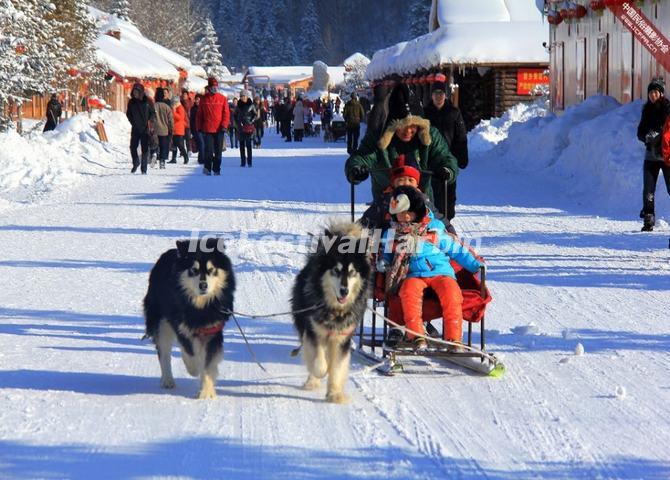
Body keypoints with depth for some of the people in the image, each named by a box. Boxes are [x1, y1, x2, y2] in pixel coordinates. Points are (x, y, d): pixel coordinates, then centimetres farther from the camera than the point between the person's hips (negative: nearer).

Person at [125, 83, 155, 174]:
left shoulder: (147, 101, -3)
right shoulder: (131, 102, 2)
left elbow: (153, 112, 8)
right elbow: (128, 114, 13)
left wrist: (149, 120, -3)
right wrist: (132, 122, 2)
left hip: (145, 129, -2)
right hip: (135, 129, 2)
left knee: (145, 149, -2)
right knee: (133, 147, 0)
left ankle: (144, 168, 3)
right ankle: (135, 163, 25)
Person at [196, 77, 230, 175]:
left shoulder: (222, 98, 4)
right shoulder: (204, 99, 6)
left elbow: (226, 113, 2)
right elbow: (199, 114, 10)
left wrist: (224, 125, -9)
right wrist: (199, 127, 5)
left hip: (219, 129, 1)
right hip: (208, 129, -1)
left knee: (218, 150, 4)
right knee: (208, 150, -7)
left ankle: (216, 169, 12)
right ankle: (207, 168, 3)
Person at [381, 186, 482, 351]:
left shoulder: (435, 228, 16)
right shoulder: (391, 234, 20)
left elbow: (455, 249, 22)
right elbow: (386, 257, 28)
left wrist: (475, 265, 16)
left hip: (440, 271, 0)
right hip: (413, 276, 0)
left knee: (451, 292, -34)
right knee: (409, 291, -37)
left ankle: (453, 338, -34)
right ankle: (417, 337, -40)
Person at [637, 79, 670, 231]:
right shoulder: (647, 110, 11)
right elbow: (640, 132, 11)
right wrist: (647, 137, -10)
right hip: (651, 154, 5)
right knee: (648, 191, -1)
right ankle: (648, 221, 5)